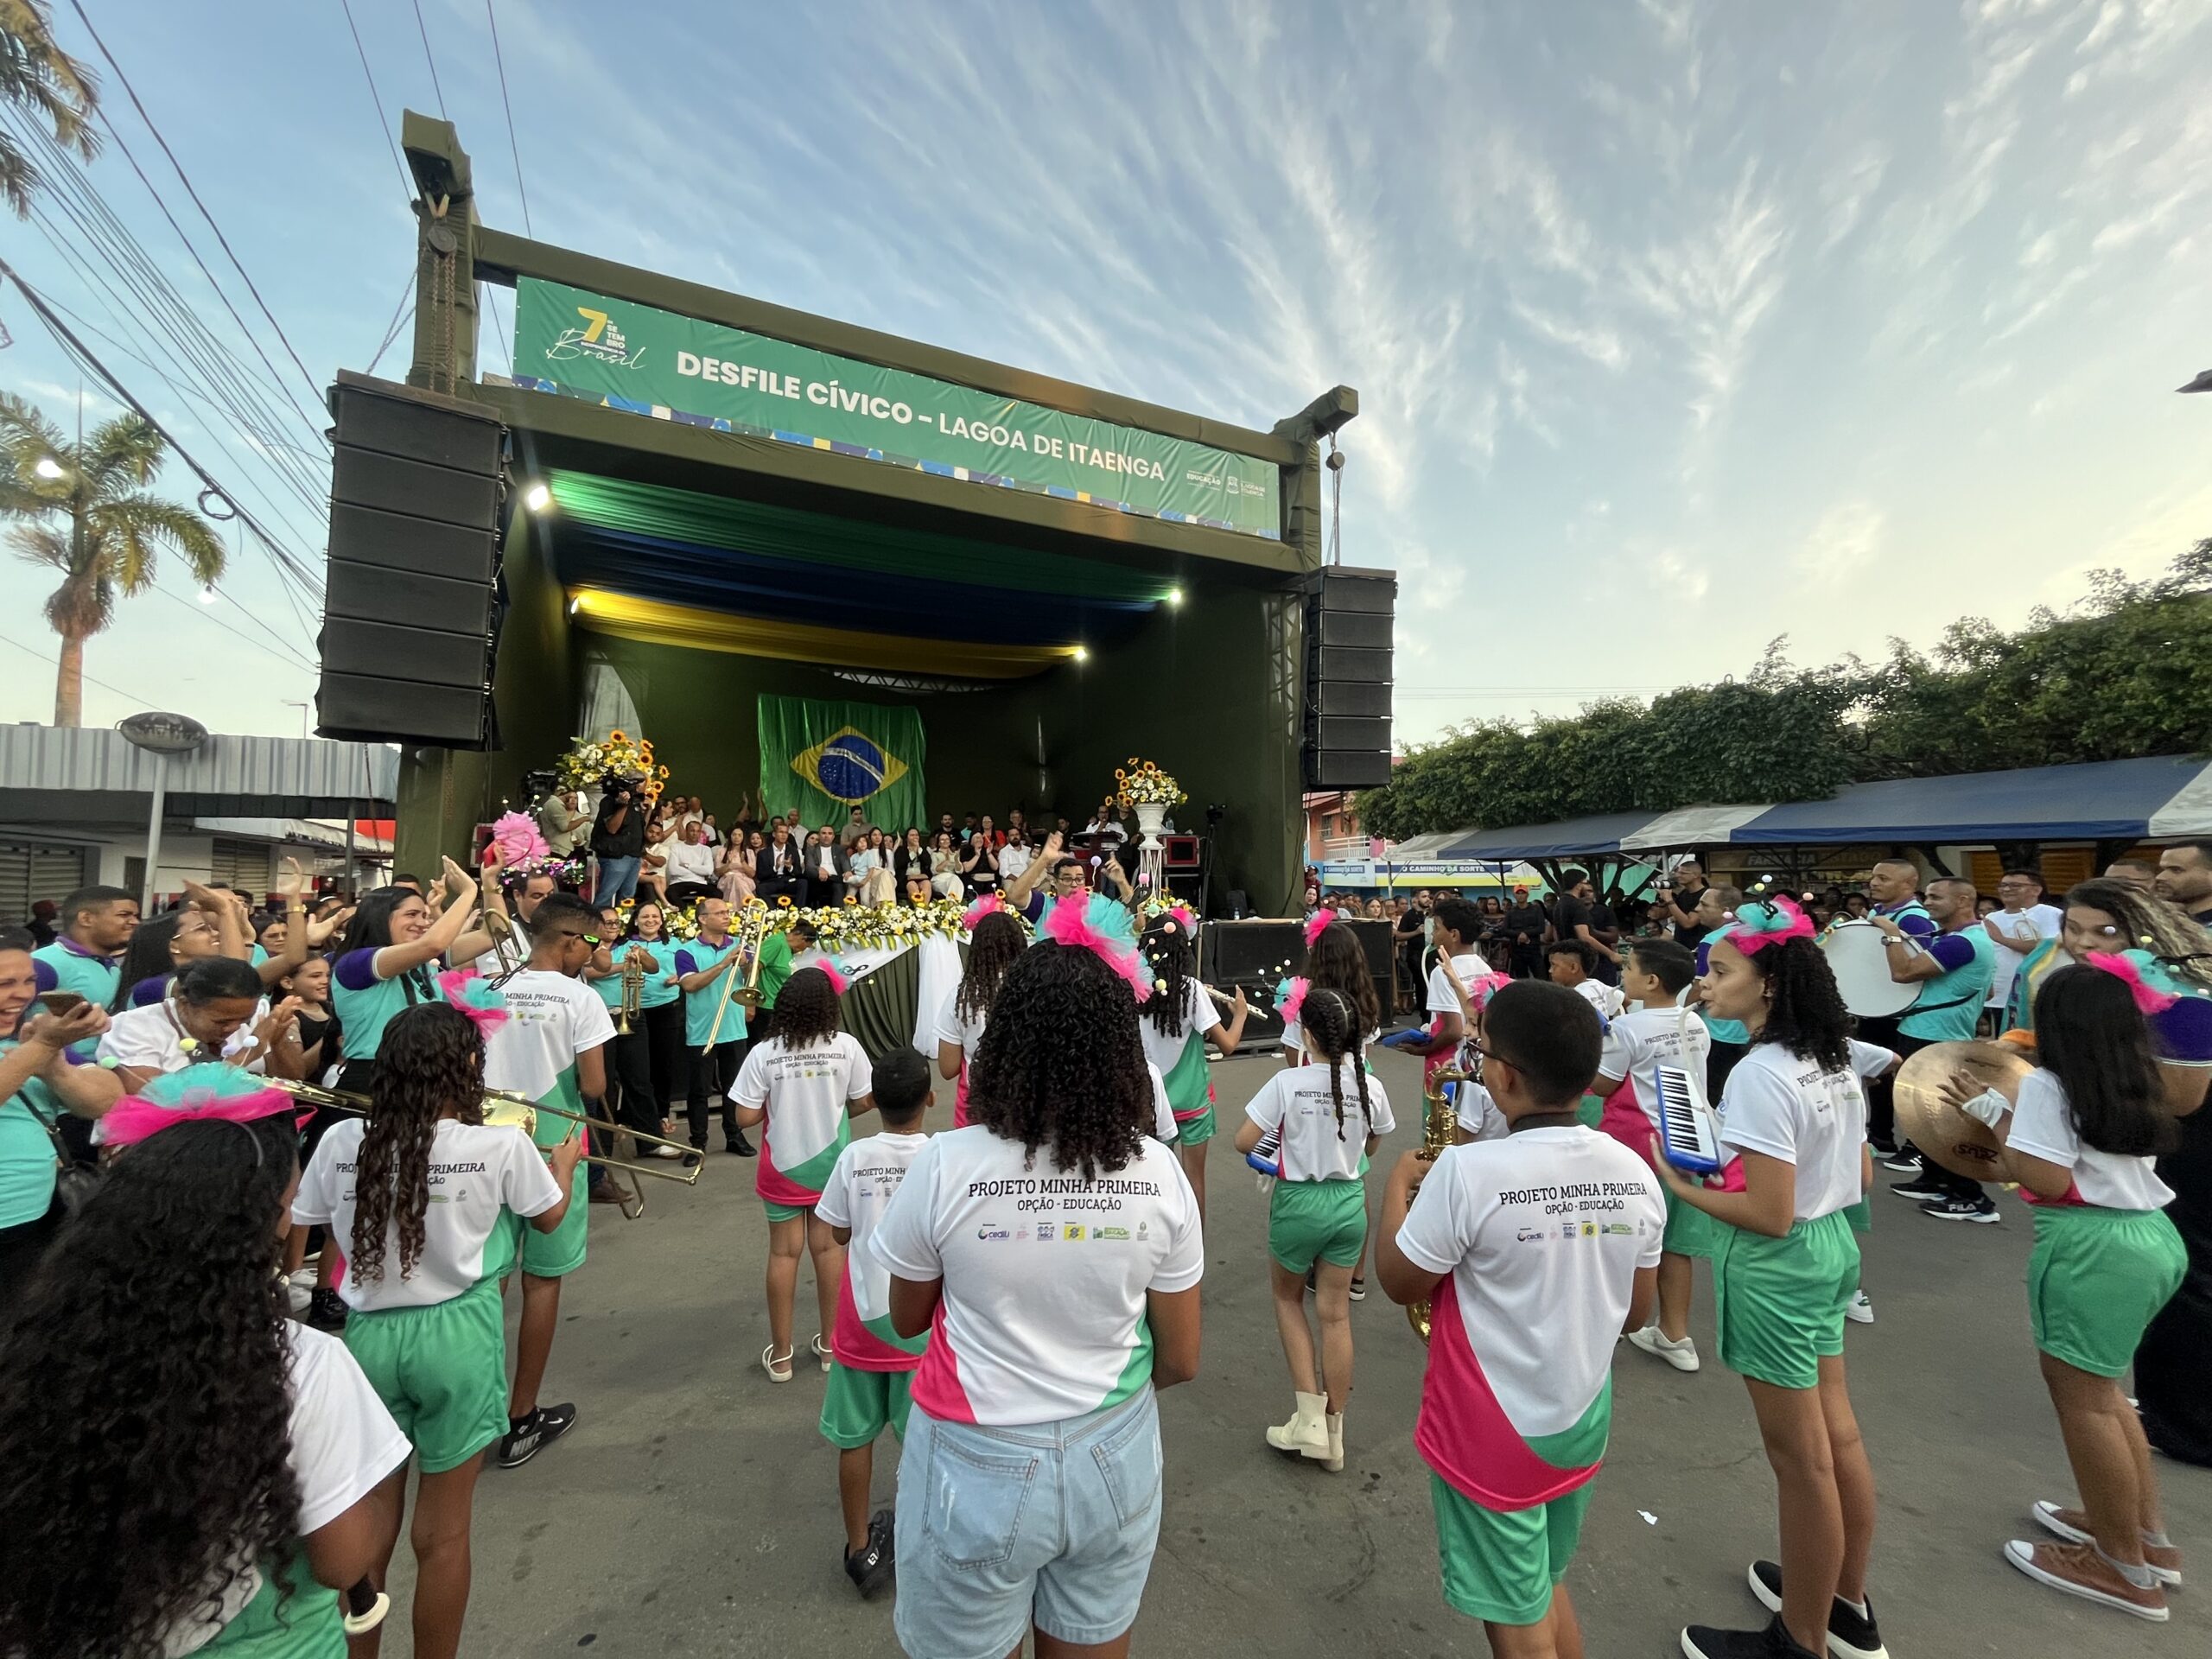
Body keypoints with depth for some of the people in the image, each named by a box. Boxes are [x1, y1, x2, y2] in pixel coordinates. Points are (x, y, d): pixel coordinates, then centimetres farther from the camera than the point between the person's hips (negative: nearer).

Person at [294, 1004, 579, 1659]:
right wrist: (565, 1162, 22)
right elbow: (550, 1217, 4)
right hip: (455, 1335, -3)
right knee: (442, 1532, 13)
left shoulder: (342, 1141, -8)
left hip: (369, 1334, 3)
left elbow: (301, 1223, 8)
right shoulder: (500, 1145, -15)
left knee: (369, 1522, 22)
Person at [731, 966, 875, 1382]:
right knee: (829, 1248, 14)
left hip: (784, 1166, -1)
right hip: (831, 1163, 1)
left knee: (784, 1252, 12)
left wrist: (778, 1102, 4)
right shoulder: (847, 1046, -15)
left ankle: (780, 1355, 23)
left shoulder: (764, 1054, -17)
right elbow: (863, 1103, -6)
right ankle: (830, 1343, 27)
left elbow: (746, 1118, -14)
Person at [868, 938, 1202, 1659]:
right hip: (1113, 1460, 2)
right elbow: (1180, 1361, -4)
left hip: (978, 1466, -2)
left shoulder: (946, 1165, -21)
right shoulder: (1159, 1172, -15)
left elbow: (907, 1320, -2)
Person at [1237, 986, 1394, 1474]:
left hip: (1298, 1201, -3)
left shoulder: (1288, 1082, -20)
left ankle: (1309, 1418, 17)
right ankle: (1333, 1436, 27)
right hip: (1349, 1201, 3)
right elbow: (1371, 1147, 7)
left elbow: (1244, 1142, -16)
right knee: (1335, 1314, 15)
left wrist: (1280, 1137, 4)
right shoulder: (1370, 1087, -9)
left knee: (1287, 1298, 22)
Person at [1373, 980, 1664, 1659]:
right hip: (1583, 1422, 6)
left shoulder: (1468, 1171, -29)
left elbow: (1399, 1283, -15)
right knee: (1547, 1586, 28)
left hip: (1492, 1434, -6)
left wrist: (1398, 1187, -2)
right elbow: (1634, 1314, 3)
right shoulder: (1634, 1171, -9)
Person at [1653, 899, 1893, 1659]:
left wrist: (1681, 1185, -13)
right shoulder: (1835, 1059, 1)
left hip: (1775, 1270, -9)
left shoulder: (1759, 1076, -26)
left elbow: (1768, 1216, -25)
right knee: (1837, 1435, 23)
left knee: (1802, 1461, 8)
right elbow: (1860, 1175, 11)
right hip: (1832, 1248, 9)